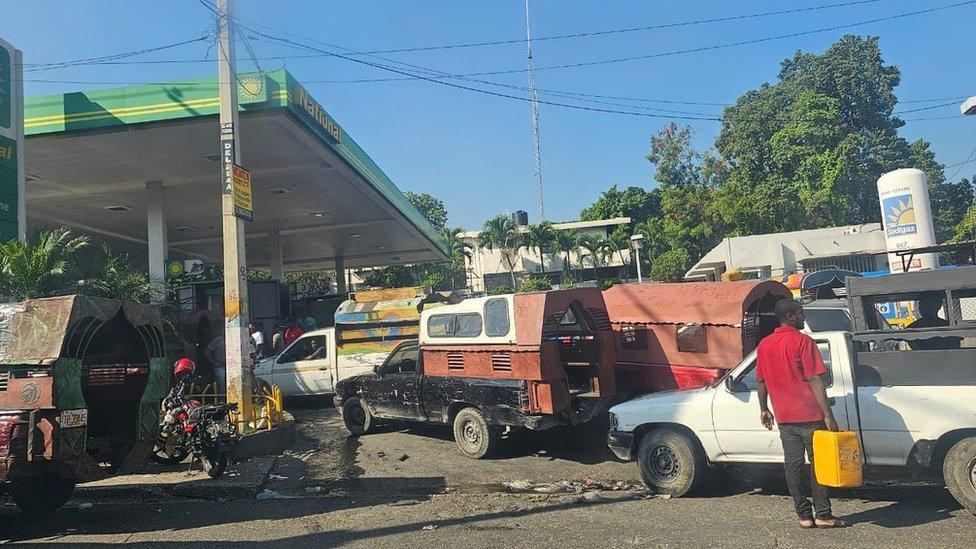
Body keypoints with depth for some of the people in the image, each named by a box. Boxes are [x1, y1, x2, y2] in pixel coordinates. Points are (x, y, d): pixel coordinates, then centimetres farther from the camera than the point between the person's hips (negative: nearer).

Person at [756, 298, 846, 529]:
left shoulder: (764, 344, 6)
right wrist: (828, 415, -14)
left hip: (784, 417, 5)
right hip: (809, 415, -5)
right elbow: (814, 380, -16)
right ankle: (822, 515, 9)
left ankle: (804, 515, 14)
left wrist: (764, 409, 22)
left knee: (793, 465, 9)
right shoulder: (803, 341, -12)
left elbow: (761, 381, 12)